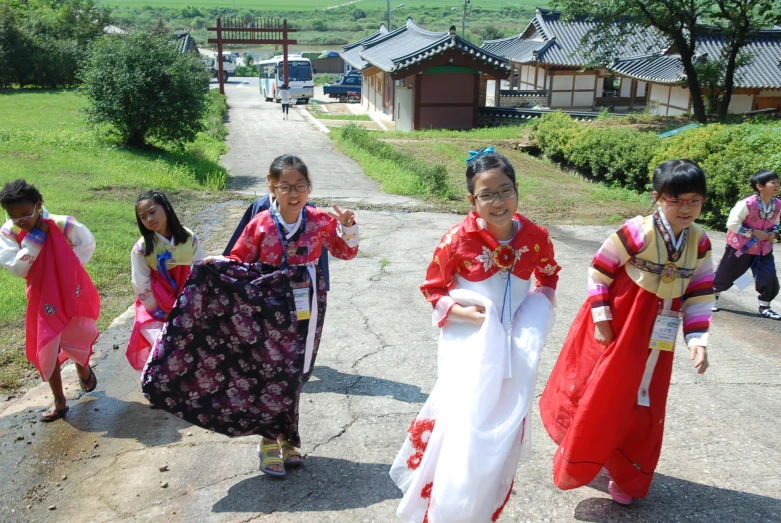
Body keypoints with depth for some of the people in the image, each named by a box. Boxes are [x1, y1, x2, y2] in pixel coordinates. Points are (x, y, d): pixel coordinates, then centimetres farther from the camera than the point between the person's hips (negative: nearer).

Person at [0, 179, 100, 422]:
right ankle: (59, 401, 19)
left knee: (79, 340, 13)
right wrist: (34, 238, -26)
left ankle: (83, 368, 49)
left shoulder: (63, 224, -20)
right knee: (46, 349, 4)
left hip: (73, 293, -1)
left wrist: (65, 267, -14)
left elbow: (87, 244, -4)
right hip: (43, 299, 2)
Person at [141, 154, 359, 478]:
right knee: (270, 372, 7)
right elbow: (239, 261, 0)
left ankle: (284, 437, 33)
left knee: (292, 374, 12)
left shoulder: (321, 221, -7)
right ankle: (270, 441, 26)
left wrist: (348, 229, -14)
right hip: (269, 308, -1)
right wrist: (217, 265, -19)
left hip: (305, 307, 1)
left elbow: (345, 252, 5)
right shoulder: (260, 225, -9)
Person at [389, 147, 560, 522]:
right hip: (470, 349, -4)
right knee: (464, 438, -3)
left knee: (502, 440, 16)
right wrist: (465, 312, -18)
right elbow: (433, 289, -4)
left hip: (515, 351, 4)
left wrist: (538, 311, -1)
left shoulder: (535, 236, -8)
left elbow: (549, 276, 13)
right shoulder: (457, 240, -17)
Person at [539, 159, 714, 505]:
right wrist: (602, 320, -13)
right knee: (597, 397, 5)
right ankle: (574, 463, 30)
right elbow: (599, 270, -13)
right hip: (615, 329, -5)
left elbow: (700, 294, 1)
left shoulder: (700, 242, -5)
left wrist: (697, 339, -8)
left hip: (655, 339, 5)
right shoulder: (637, 231, -21)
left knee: (642, 408, 13)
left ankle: (624, 477, 34)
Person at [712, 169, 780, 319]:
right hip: (741, 247, -5)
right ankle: (713, 297, 34)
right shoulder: (747, 204, -25)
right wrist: (754, 232, -23)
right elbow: (732, 224, -22)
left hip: (763, 249, 5)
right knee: (725, 275, 10)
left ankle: (764, 308, 17)